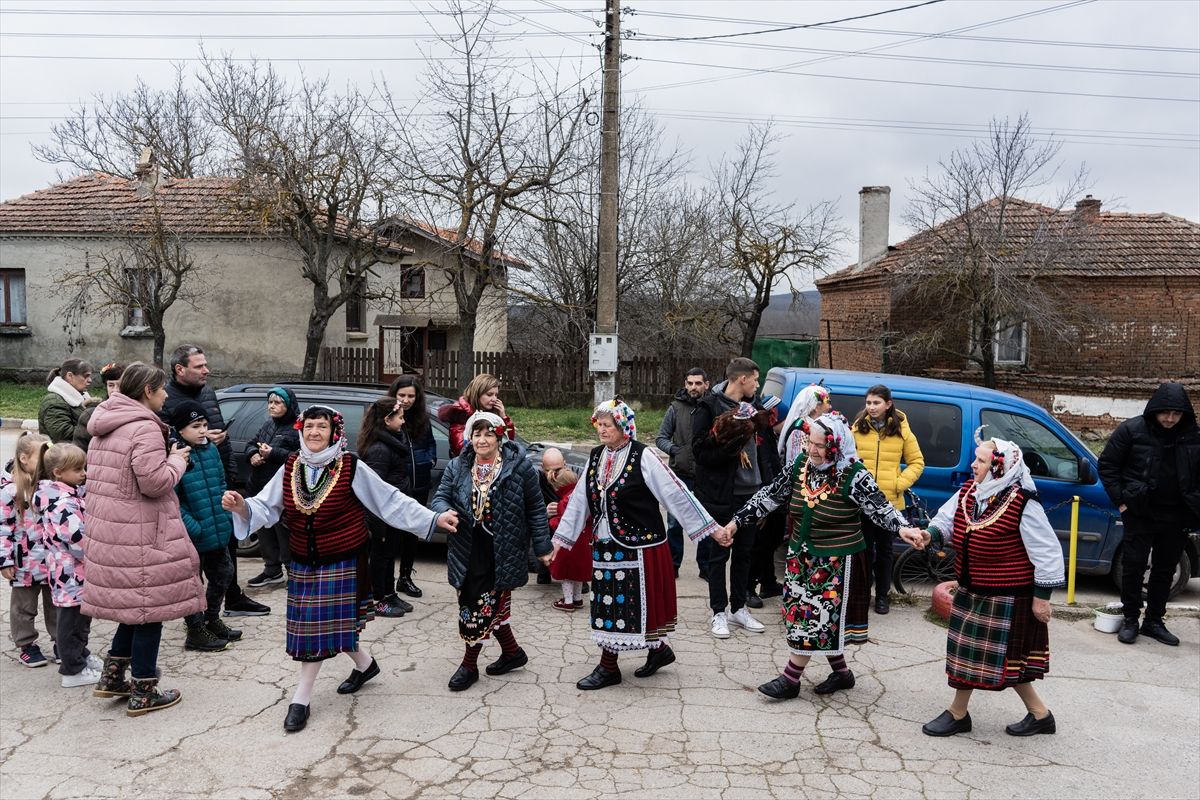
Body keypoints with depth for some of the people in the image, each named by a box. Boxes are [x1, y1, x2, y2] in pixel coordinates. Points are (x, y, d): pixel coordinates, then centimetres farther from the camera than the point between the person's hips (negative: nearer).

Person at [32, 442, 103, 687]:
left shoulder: (63, 494, 9)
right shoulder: (63, 503, -24)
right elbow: (78, 539, -27)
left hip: (70, 571, 10)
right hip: (73, 573, -10)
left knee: (79, 618, 24)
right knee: (72, 621, 3)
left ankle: (81, 656, 39)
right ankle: (73, 671, 14)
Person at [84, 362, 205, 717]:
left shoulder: (104, 428, 14)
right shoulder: (145, 428, -17)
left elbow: (102, 477, 20)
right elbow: (154, 482, -23)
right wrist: (177, 460, -6)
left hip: (108, 529, 9)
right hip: (140, 535, -9)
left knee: (134, 605, 21)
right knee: (150, 607, 2)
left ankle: (112, 675, 26)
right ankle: (143, 693, 11)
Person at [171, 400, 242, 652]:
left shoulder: (211, 449, 6)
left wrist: (227, 515, 9)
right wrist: (193, 527, -22)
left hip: (218, 530, 7)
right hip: (192, 536, -7)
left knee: (223, 574, 19)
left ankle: (212, 620, 38)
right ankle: (195, 632, 21)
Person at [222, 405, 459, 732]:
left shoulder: (351, 468, -13)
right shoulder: (290, 468, 0)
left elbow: (391, 502, -10)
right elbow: (265, 506, -1)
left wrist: (434, 519, -14)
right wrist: (241, 507, -23)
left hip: (342, 563, -5)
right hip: (302, 563, 5)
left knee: (320, 626, -2)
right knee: (312, 627, 14)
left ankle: (301, 699, 15)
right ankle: (365, 664, 39)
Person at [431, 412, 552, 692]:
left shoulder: (519, 467, -6)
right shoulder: (457, 467, 5)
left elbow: (535, 509, 0)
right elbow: (440, 498, 4)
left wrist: (542, 547, 1)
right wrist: (445, 512, -21)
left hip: (502, 552, -5)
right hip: (468, 551, 5)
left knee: (483, 605, -4)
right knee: (493, 605, 14)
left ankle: (469, 664, 13)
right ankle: (512, 652, 34)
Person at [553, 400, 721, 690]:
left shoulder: (641, 457, -13)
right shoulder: (596, 457, 6)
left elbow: (677, 492, -13)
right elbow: (579, 500, 13)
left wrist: (709, 526, -13)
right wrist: (561, 538, 16)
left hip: (638, 546, -7)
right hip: (605, 546, 7)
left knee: (629, 604, 1)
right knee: (609, 604, 12)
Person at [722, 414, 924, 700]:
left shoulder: (853, 476, -16)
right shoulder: (800, 465, 0)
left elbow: (879, 506, -23)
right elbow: (769, 495, 4)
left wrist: (902, 528, -43)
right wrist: (737, 522, 3)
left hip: (836, 558, -6)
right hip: (802, 555, 6)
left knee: (815, 616, -1)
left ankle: (790, 679, 8)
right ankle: (841, 672, 28)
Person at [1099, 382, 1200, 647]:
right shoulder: (1131, 430, -9)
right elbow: (1107, 465, -3)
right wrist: (1121, 500, -6)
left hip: (1176, 516, 3)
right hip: (1140, 513, -3)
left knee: (1165, 570, 12)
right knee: (1133, 566, 1)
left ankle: (1154, 621, 24)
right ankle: (1130, 620, 14)